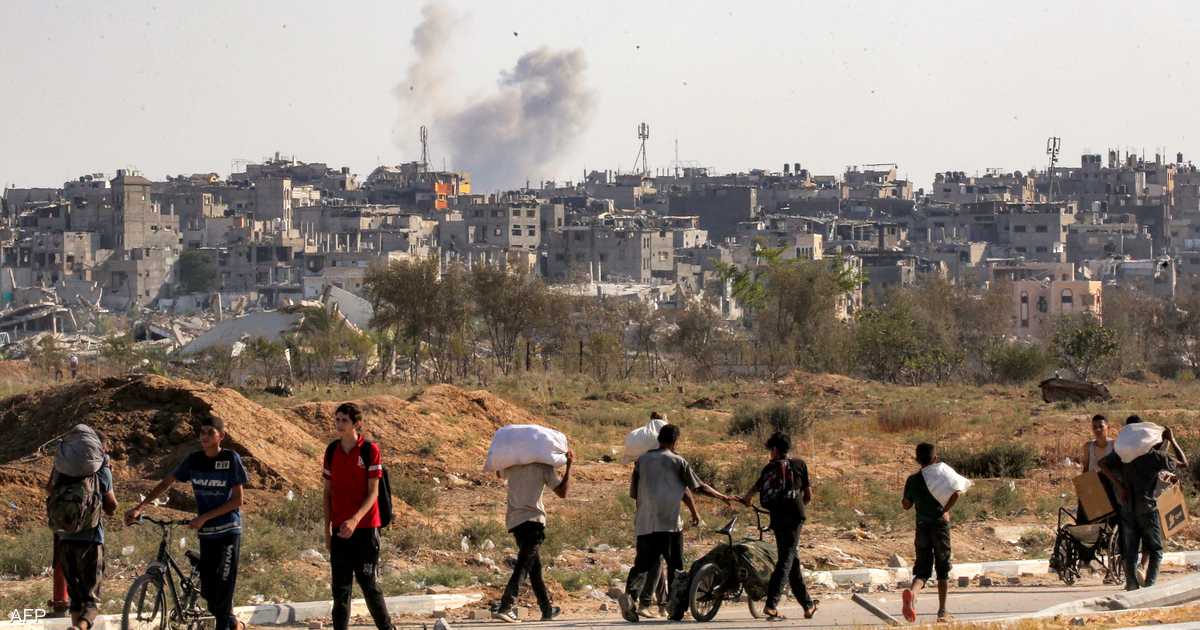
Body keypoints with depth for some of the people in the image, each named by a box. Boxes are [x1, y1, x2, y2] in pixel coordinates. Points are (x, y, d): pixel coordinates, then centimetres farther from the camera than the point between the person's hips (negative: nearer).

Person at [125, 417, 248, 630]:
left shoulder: (231, 459, -9)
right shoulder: (194, 460, 3)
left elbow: (237, 500, -11)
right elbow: (167, 483, 10)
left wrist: (204, 517, -16)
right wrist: (139, 508, 1)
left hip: (229, 532, -5)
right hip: (206, 533, 5)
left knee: (224, 587, -12)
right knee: (208, 593, 5)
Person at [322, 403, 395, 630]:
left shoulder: (370, 450, -7)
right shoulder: (332, 451, 7)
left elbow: (373, 492, -9)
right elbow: (328, 492, 12)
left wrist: (355, 520, -22)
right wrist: (327, 528, 8)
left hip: (365, 527, -4)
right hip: (339, 529, 4)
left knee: (369, 583, -1)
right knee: (340, 586, 4)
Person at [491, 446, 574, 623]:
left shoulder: (511, 466, 11)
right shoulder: (543, 466, -3)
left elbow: (501, 473, 35)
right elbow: (562, 492, -1)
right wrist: (569, 466, 4)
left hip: (514, 521, 6)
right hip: (532, 520, -6)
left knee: (534, 566, 16)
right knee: (524, 565, -10)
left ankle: (547, 608, 22)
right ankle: (505, 607, -24)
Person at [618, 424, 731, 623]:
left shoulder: (642, 460, 12)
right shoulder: (678, 461, 1)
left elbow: (633, 493, 14)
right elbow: (698, 487, 4)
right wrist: (722, 497, 16)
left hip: (644, 524, 3)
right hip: (669, 523, -3)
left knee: (642, 564, 0)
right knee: (675, 565, 8)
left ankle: (630, 593, -26)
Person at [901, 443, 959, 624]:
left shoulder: (913, 479, 4)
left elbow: (906, 505, 10)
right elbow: (956, 493, -18)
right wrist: (945, 510, -7)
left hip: (922, 526, 2)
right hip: (940, 525, -2)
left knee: (922, 569, 2)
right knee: (943, 568, 11)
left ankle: (912, 592, -32)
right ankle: (942, 611, 15)